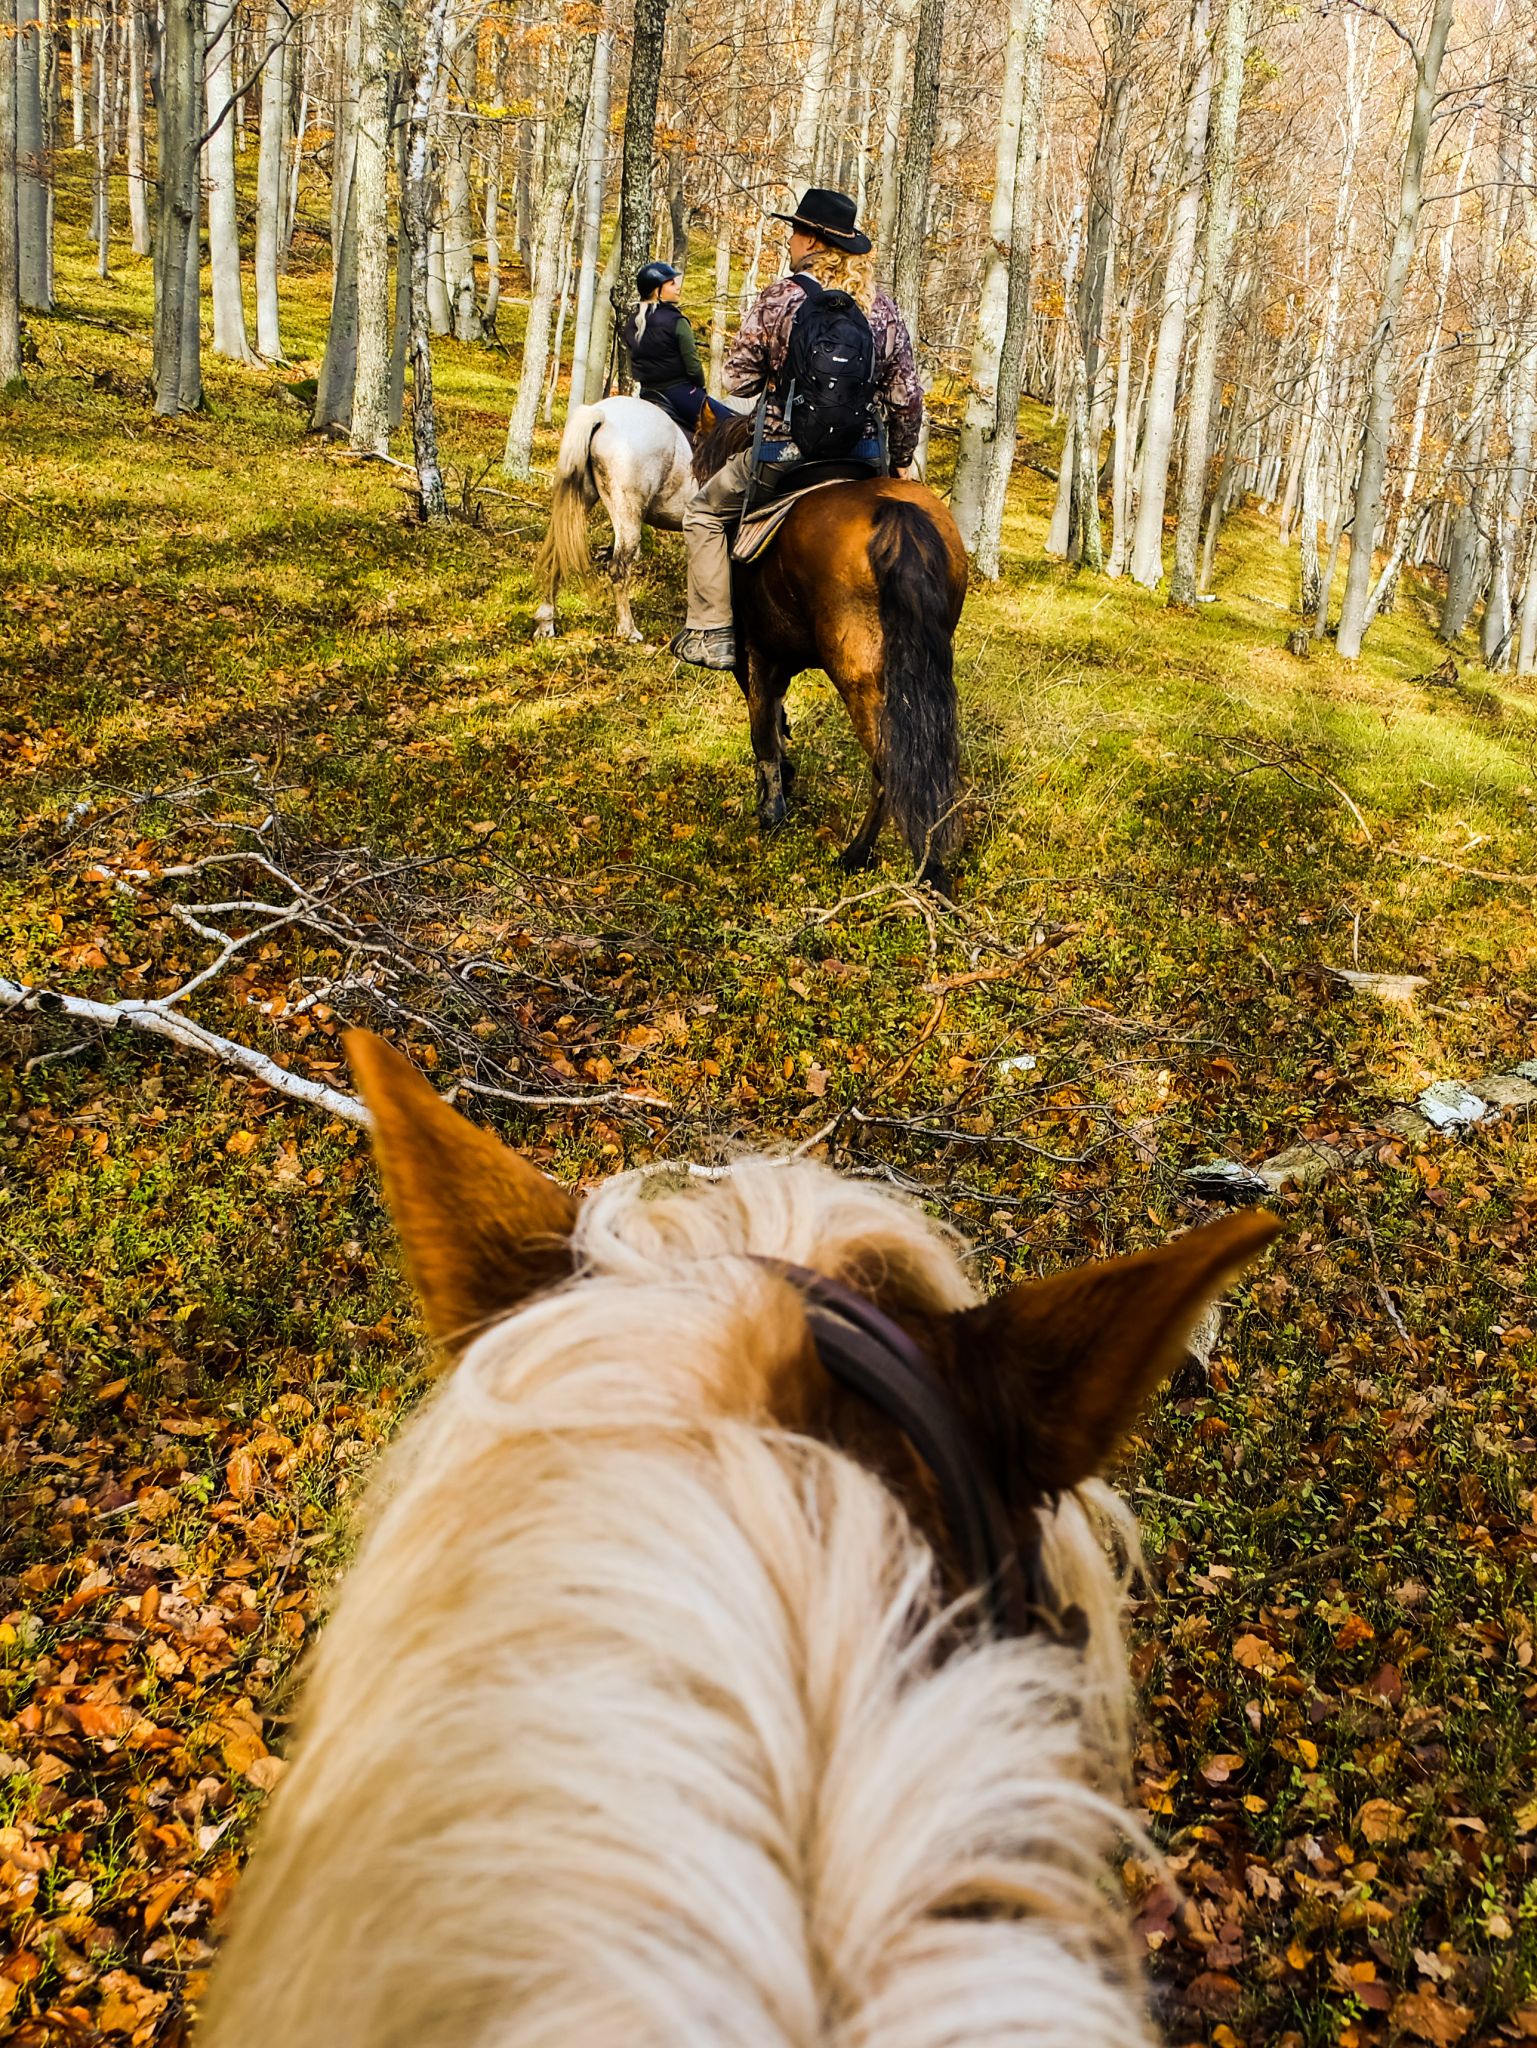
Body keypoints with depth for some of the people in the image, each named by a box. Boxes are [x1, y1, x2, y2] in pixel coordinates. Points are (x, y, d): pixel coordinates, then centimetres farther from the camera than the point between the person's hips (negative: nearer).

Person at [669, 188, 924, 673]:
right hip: (864, 459, 4)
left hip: (785, 452, -4)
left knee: (705, 514, 16)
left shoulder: (781, 297, -8)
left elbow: (737, 380, -7)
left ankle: (712, 632, 8)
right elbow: (906, 397, 6)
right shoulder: (883, 306, 4)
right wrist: (900, 461, 19)